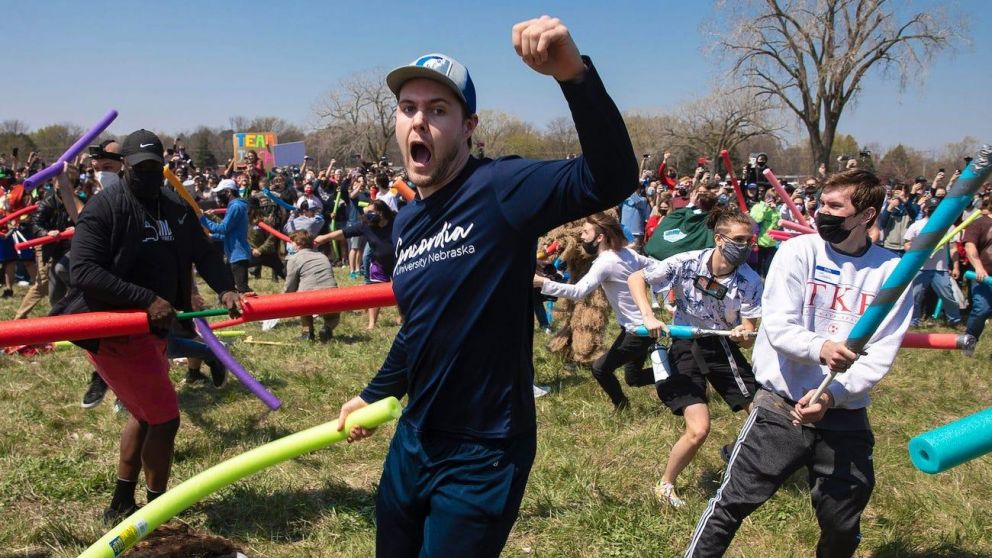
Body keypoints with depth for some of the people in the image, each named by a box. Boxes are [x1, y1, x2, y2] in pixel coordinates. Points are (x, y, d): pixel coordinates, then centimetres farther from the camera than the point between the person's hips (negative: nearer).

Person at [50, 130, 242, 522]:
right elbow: (83, 271, -24)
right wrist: (146, 299, -30)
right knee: (165, 417, -6)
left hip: (151, 328, 9)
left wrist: (225, 288, -16)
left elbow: (204, 252, 4)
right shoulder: (105, 207, -15)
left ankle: (121, 505, 37)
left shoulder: (176, 209, 8)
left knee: (145, 413, 20)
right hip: (114, 330, -9)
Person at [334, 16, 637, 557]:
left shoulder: (500, 189, -17)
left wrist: (574, 73, -45)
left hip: (480, 457, -8)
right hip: (414, 440, 8)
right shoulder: (406, 222, 5)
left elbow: (612, 179, -34)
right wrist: (373, 395, 25)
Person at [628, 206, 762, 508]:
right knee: (698, 430, -14)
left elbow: (750, 334, -11)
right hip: (686, 347, -3)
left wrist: (743, 334, -35)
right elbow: (635, 279, -12)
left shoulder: (751, 281, -13)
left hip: (724, 347, 4)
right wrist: (649, 317, -25)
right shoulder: (687, 263, -18)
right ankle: (665, 485, 11)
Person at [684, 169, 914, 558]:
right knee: (734, 501, 0)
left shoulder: (892, 272, -1)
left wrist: (832, 396, -19)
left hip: (845, 416, 2)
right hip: (782, 406, -2)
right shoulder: (799, 251, -5)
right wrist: (820, 348, -34)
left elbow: (880, 354, -6)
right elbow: (778, 327, -14)